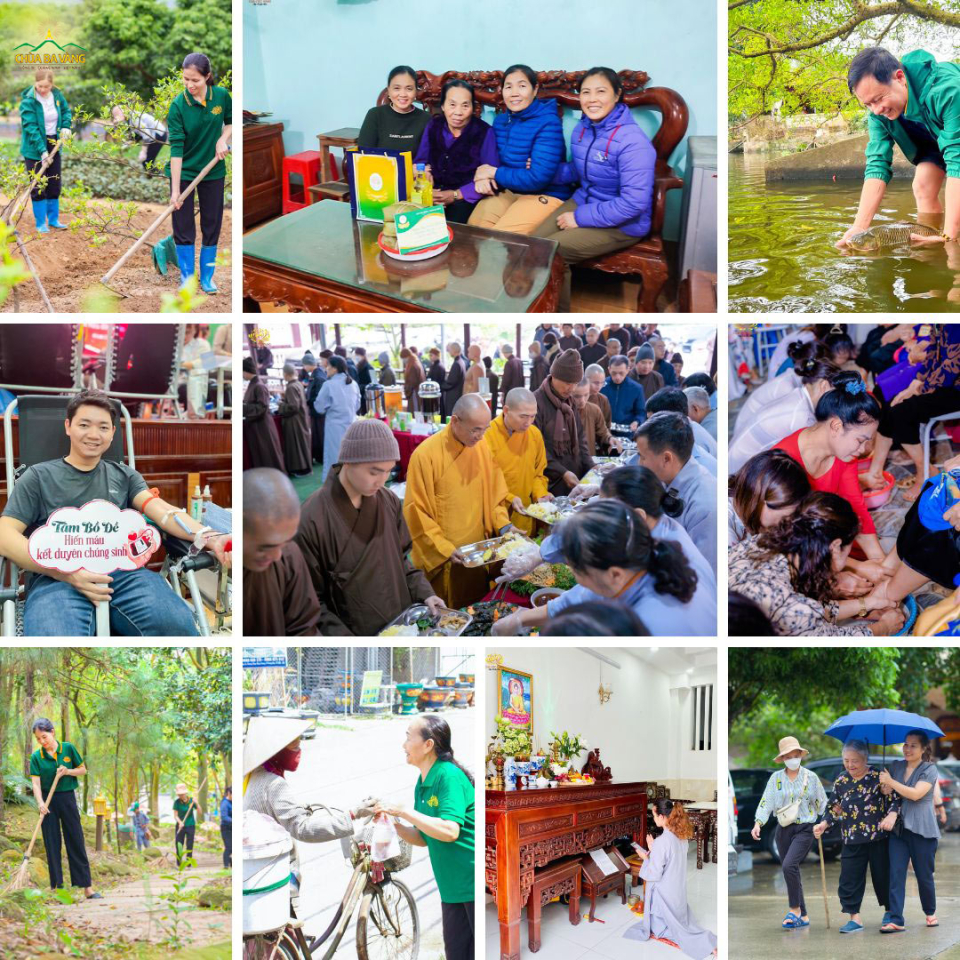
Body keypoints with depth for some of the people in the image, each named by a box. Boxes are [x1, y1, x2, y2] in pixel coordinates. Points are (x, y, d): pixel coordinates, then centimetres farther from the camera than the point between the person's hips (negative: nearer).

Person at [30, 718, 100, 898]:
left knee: (76, 842, -1)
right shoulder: (36, 757, -3)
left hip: (67, 797, 0)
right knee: (52, 844, 2)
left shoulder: (68, 748, -2)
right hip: (48, 801, 0)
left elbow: (83, 770, 6)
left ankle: (87, 888, -1)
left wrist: (68, 772, -13)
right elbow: (35, 782, -10)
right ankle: (55, 886, 8)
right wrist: (40, 802, -26)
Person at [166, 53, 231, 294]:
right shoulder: (178, 105, -19)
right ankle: (187, 278, 13)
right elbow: (176, 148, -21)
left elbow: (231, 121, 10)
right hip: (183, 172, -3)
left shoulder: (221, 95, -10)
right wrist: (175, 190, -24)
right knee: (183, 227, 0)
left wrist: (223, 139, -12)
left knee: (212, 225, 8)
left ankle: (207, 277, 20)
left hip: (213, 171, 3)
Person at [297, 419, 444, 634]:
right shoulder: (312, 521, -16)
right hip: (356, 633, -5)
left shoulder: (389, 502, 3)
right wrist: (344, 640, -19)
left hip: (405, 626, 5)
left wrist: (423, 593, 3)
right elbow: (311, 602, -11)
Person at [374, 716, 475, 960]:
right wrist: (393, 822, -1)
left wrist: (403, 810, -23)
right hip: (452, 889, 9)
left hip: (474, 885, -9)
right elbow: (423, 838, 15)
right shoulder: (422, 783, 10)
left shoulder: (449, 776, -16)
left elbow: (449, 831, -26)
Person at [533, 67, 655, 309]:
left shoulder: (632, 142, -25)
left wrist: (580, 218, -23)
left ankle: (558, 312, 5)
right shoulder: (582, 128, 2)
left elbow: (634, 203, -29)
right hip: (584, 201, 8)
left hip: (622, 224, -8)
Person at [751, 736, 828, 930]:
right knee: (791, 871, 7)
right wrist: (758, 823, -15)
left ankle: (794, 909, -10)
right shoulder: (776, 778, 5)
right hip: (783, 829, 4)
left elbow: (822, 803, 5)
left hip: (805, 828, -4)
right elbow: (766, 802, -2)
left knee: (789, 865, -23)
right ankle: (803, 916, 17)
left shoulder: (811, 777, 0)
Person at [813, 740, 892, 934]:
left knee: (882, 875, 7)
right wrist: (824, 824, -3)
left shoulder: (878, 777, -5)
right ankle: (854, 918, 3)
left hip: (879, 838, -3)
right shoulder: (841, 782, 7)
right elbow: (833, 809, 13)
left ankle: (889, 911, 28)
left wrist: (892, 815, -26)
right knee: (849, 879, -3)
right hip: (852, 841, 3)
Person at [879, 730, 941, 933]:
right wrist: (886, 789, -4)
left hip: (922, 830, -4)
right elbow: (887, 791, 19)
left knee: (924, 875, 6)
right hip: (898, 828, 4)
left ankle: (930, 913, 30)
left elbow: (916, 794, -17)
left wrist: (891, 782, -15)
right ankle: (896, 920, -10)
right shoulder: (895, 766, 11)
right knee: (896, 875, -7)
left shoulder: (929, 769, -4)